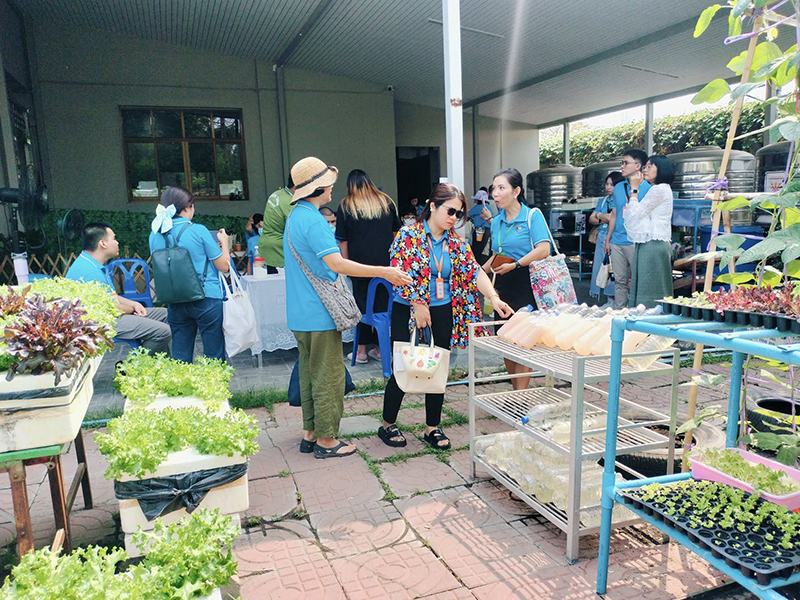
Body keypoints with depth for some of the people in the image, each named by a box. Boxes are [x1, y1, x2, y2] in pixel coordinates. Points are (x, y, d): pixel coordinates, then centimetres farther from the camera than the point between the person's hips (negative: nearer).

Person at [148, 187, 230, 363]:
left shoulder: (155, 234, 4)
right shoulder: (198, 230, -10)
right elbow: (224, 266, -6)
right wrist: (224, 242, 12)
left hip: (175, 303, 5)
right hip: (207, 300, -5)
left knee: (180, 357, 12)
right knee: (214, 356, 4)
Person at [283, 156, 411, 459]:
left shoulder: (295, 216, 14)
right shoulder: (313, 220, -18)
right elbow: (336, 263, -27)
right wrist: (385, 272, -26)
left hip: (301, 314, 10)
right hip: (319, 314, -10)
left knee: (309, 373, 16)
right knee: (328, 377, 0)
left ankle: (310, 433, 26)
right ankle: (326, 440, 9)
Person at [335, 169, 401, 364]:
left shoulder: (346, 206, 0)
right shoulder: (387, 202, 9)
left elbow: (343, 241, -3)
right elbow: (396, 232, 17)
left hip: (360, 263, -2)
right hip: (386, 263, 3)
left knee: (362, 304, 6)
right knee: (383, 304, 8)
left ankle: (362, 350, 11)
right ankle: (381, 348, 15)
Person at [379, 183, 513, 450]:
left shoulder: (455, 242, 7)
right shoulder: (409, 234, -9)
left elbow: (474, 272, -1)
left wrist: (494, 297, -15)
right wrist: (418, 304, -18)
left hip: (442, 313, 5)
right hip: (408, 311, -5)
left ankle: (433, 427, 24)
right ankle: (387, 425, 21)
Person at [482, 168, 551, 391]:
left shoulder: (532, 215, -6)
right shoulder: (497, 221, 13)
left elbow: (543, 250, -17)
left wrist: (516, 264, -20)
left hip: (525, 287, -6)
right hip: (503, 287, 7)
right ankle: (516, 392, 23)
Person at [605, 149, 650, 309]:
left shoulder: (647, 187, -5)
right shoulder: (618, 187, 13)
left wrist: (634, 188, -14)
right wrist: (608, 239, 15)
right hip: (617, 241, 6)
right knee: (619, 280, 11)